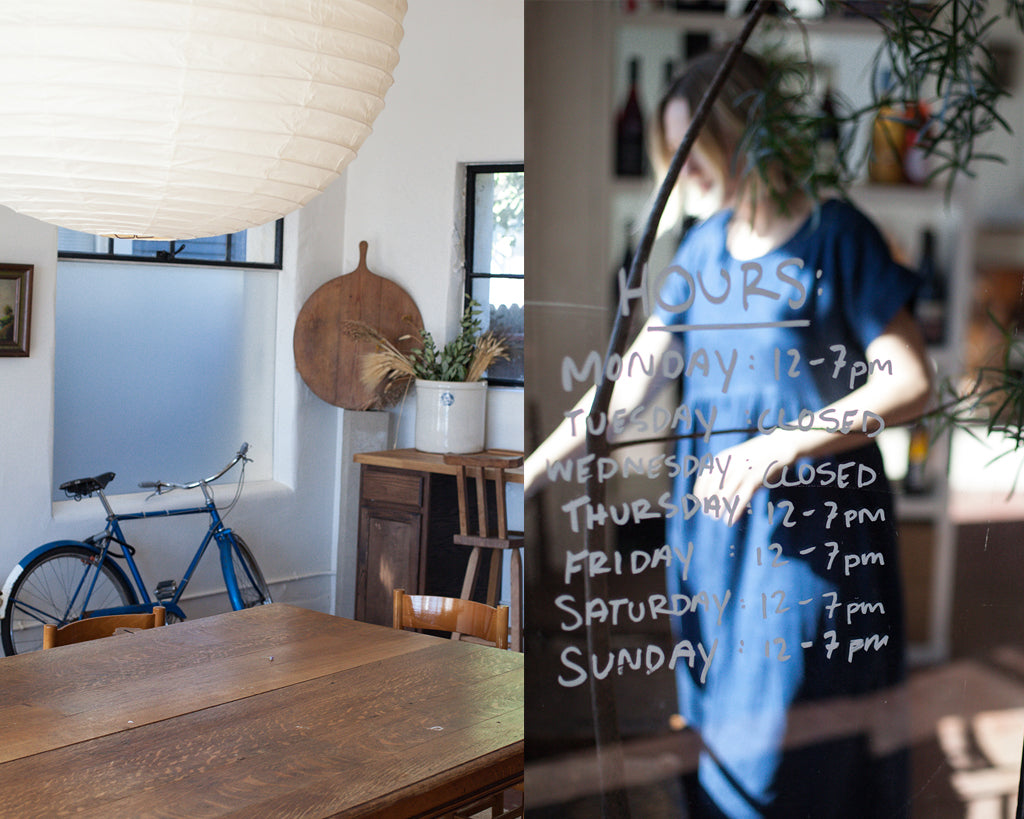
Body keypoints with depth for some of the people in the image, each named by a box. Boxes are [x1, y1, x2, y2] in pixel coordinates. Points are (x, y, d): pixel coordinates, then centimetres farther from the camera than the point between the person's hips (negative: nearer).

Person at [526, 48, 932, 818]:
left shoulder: (833, 234, -9)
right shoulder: (704, 243, 8)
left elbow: (911, 382, -14)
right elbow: (636, 376, 11)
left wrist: (782, 445, -22)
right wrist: (537, 463, 7)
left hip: (807, 525, -5)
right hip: (711, 513, 6)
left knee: (789, 745, 1)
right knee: (719, 729, 13)